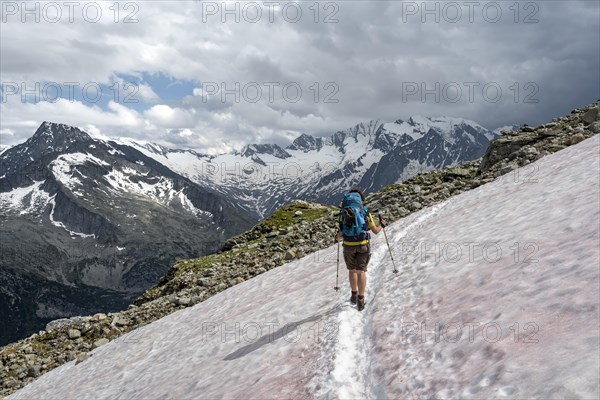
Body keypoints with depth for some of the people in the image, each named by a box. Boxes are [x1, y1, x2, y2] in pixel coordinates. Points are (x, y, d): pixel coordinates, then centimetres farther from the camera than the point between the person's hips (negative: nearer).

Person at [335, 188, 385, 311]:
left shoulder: (344, 214, 0)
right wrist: (381, 226, 25)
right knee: (361, 271, 4)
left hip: (348, 246, 1)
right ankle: (360, 300, 1)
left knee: (352, 270, 20)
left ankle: (354, 295, 31)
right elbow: (375, 231, 3)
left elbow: (340, 235, -2)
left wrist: (338, 238, 22)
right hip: (363, 245, -1)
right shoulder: (365, 213, -4)